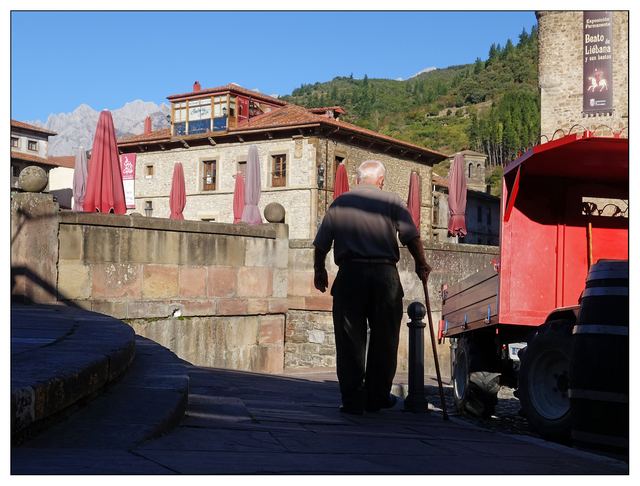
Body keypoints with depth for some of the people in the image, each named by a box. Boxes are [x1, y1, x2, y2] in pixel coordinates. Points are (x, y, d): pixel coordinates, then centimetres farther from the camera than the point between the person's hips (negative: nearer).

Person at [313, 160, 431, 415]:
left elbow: (321, 244, 7)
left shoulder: (340, 202, 10)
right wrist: (421, 264, 10)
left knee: (349, 340, 6)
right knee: (383, 339, 11)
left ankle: (353, 400, 6)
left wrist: (319, 271, 21)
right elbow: (412, 237, -4)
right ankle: (377, 397, 19)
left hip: (349, 274, 1)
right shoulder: (392, 201, 6)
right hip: (385, 275, 0)